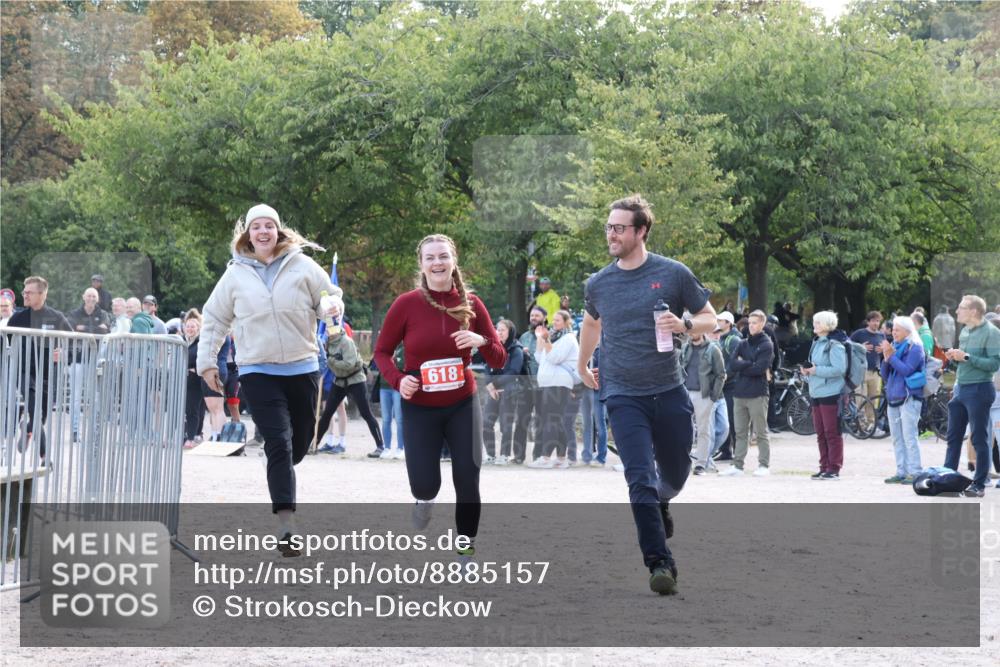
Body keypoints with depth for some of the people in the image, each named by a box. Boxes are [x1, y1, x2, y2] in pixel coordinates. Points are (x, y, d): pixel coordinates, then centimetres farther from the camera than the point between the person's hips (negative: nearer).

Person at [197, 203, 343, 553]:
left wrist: (332, 305, -17)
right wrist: (207, 362, 9)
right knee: (278, 443, -13)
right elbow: (214, 320, 12)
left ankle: (279, 474, 46)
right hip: (258, 371, -2)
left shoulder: (302, 267, 1)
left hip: (302, 367, 2)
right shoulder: (236, 275, 3)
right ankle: (286, 523, -15)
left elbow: (329, 298, 8)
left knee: (301, 441, 11)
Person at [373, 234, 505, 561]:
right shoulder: (406, 304, -10)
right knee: (424, 485, -6)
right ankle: (425, 499, 32)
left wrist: (482, 342, -20)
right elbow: (381, 352, 1)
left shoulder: (470, 303, -3)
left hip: (463, 406, 2)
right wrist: (398, 380, -18)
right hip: (419, 409, -2)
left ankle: (466, 549, 15)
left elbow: (498, 360, 1)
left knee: (468, 482, -3)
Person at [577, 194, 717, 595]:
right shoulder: (598, 284, 4)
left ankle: (660, 505, 48)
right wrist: (582, 366, 32)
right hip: (623, 395, 0)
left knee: (675, 474, 14)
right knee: (640, 480, -12)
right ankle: (660, 563, -10)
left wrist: (683, 324, -17)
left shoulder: (674, 274, -4)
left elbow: (710, 319, 3)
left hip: (669, 392, 0)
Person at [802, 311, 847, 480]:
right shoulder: (817, 344, 17)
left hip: (830, 394, -9)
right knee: (821, 433, 10)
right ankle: (824, 467, 15)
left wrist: (816, 370, -17)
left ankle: (834, 469, -2)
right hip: (816, 393, 9)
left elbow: (839, 369, -20)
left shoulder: (834, 345, -11)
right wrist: (807, 371, 5)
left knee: (832, 433, -5)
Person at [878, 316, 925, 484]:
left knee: (909, 437, -11)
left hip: (909, 397, -8)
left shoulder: (915, 348, -4)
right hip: (893, 397, 8)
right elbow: (885, 376, 15)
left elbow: (906, 370, -17)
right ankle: (901, 472, 11)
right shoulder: (894, 346, 16)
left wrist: (891, 355, -14)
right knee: (897, 439, 8)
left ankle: (915, 473, -11)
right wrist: (886, 358, 0)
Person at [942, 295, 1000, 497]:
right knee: (953, 436, 12)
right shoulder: (965, 331, 12)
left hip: (979, 389, -8)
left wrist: (966, 357, -23)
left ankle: (979, 484, 5)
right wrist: (954, 357, 1)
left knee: (980, 440, -1)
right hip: (960, 388, 8)